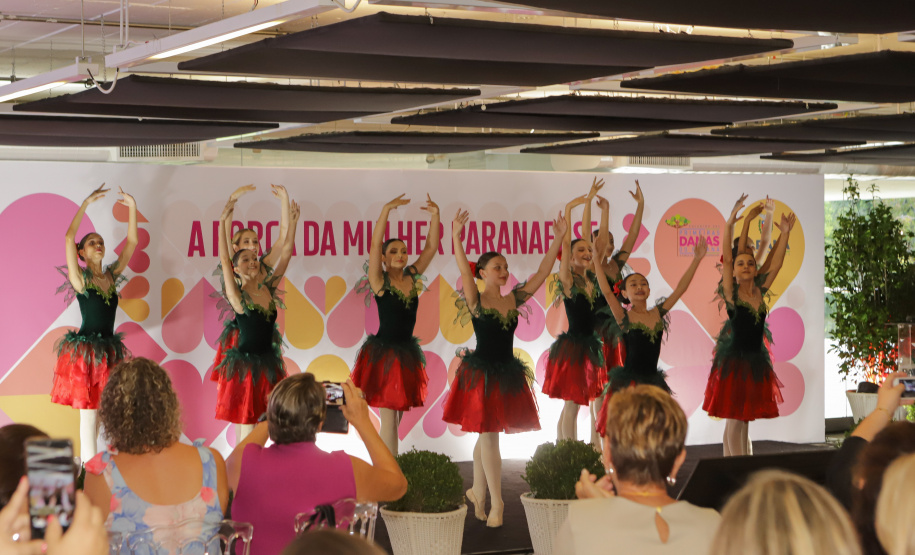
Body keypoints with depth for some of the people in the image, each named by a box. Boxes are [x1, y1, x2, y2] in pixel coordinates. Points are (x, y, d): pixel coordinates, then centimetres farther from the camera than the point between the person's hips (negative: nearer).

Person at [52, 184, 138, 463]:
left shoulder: (112, 275, 10)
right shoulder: (79, 277, -4)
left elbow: (132, 242, 8)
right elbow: (69, 238, -16)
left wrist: (131, 207, -2)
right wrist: (86, 204, -19)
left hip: (108, 351, 5)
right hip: (85, 350, -5)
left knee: (98, 411, 8)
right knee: (88, 412, -4)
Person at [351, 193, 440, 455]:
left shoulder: (412, 276, 7)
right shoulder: (379, 280, -7)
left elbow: (431, 247, 4)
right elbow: (375, 244, -19)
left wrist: (435, 215, -7)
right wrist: (386, 210, -26)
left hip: (406, 353, 6)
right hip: (383, 353, -6)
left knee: (395, 418, 10)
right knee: (388, 418, -6)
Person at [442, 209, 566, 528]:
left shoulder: (514, 299, 6)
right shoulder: (476, 300, -6)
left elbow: (543, 272, 4)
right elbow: (464, 270, -20)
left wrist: (559, 239, -2)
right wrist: (456, 237, -33)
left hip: (507, 374, 4)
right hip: (481, 373, -4)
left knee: (486, 435, 14)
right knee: (488, 437, -1)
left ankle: (478, 493, 28)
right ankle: (496, 504, 4)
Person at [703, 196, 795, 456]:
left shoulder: (760, 291, 7)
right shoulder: (731, 293, -5)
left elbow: (776, 265, 6)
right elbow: (726, 258, -14)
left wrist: (784, 233, -4)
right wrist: (730, 222, -23)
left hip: (757, 361, 5)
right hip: (734, 361, -5)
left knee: (743, 421, 11)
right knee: (734, 423, -2)